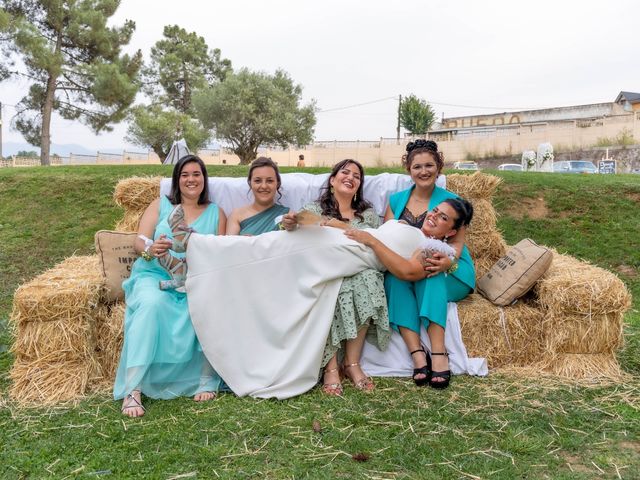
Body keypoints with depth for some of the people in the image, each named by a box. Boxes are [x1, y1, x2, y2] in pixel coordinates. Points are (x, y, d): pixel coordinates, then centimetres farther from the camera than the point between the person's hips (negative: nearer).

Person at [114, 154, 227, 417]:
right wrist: (150, 249, -21)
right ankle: (132, 390, -34)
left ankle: (208, 379, -21)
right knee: (152, 303, -35)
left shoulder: (216, 213, 16)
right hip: (155, 275, -1)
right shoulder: (160, 204, 15)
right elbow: (139, 241, 4)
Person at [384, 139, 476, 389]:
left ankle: (438, 354, -40)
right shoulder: (396, 200, 11)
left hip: (450, 275, -2)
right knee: (393, 279, -31)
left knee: (430, 275, -35)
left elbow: (457, 242, -6)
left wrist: (446, 261, -30)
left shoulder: (450, 201, 2)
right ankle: (417, 355, -38)